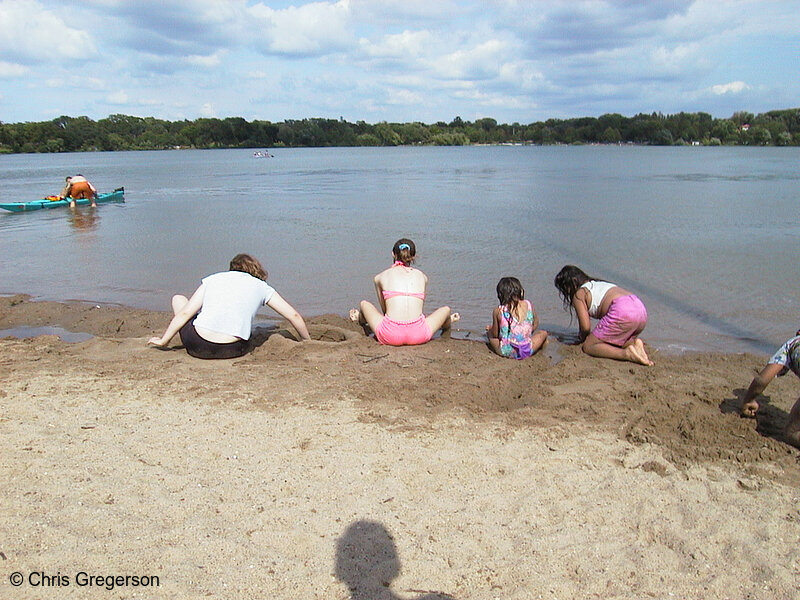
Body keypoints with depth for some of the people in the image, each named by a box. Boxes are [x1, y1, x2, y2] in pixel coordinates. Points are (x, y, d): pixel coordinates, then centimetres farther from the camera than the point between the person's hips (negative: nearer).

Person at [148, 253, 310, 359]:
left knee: (178, 299, 27)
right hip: (231, 350, 1)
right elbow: (294, 316, 14)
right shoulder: (261, 287, 15)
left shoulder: (212, 279, 16)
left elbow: (185, 313, 11)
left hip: (198, 346, -1)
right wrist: (307, 342, 28)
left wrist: (163, 340, 20)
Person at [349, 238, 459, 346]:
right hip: (418, 336, 1)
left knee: (364, 303, 26)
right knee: (445, 309, 28)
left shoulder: (380, 277, 16)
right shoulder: (422, 276, 20)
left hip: (390, 336, 0)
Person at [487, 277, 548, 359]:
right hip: (527, 351, 1)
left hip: (505, 352, -1)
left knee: (489, 332, 26)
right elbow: (535, 324, 8)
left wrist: (490, 329, 21)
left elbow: (495, 334, -2)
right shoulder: (528, 305, -6)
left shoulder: (498, 311, -11)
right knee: (543, 333, 29)